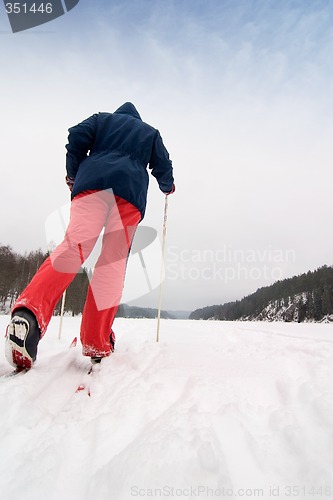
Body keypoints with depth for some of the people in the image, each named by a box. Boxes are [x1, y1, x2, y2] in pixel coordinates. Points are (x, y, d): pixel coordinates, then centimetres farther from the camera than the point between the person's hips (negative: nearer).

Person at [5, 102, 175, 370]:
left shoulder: (102, 118, 30)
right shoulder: (150, 132, 33)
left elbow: (77, 137, 14)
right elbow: (162, 165, 26)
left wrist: (73, 174, 24)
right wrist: (167, 185, 46)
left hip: (93, 181, 1)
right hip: (131, 189, 0)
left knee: (74, 247, -16)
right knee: (113, 263, -7)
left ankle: (29, 313, -40)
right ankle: (96, 344, -12)